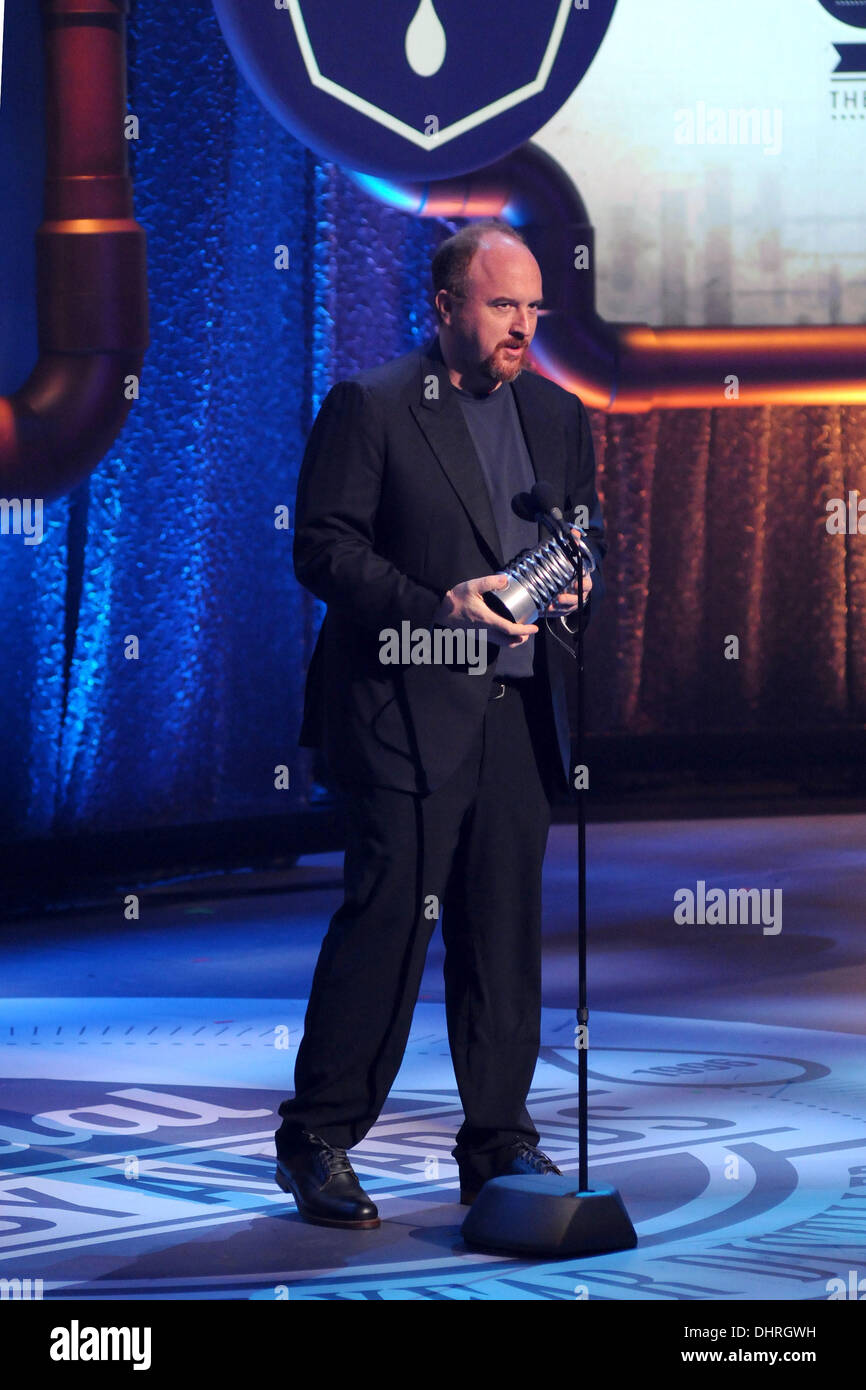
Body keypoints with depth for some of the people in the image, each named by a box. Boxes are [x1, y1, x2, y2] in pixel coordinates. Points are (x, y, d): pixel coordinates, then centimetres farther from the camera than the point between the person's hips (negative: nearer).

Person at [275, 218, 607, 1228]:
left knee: (505, 927, 6)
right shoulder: (369, 407, -2)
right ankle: (317, 1141, 2)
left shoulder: (558, 416, 17)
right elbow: (322, 548, -7)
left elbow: (590, 534, 23)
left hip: (520, 716, 6)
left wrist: (578, 580, -1)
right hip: (407, 712, -5)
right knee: (387, 916, -7)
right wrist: (437, 605, -18)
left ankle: (500, 1144, 14)